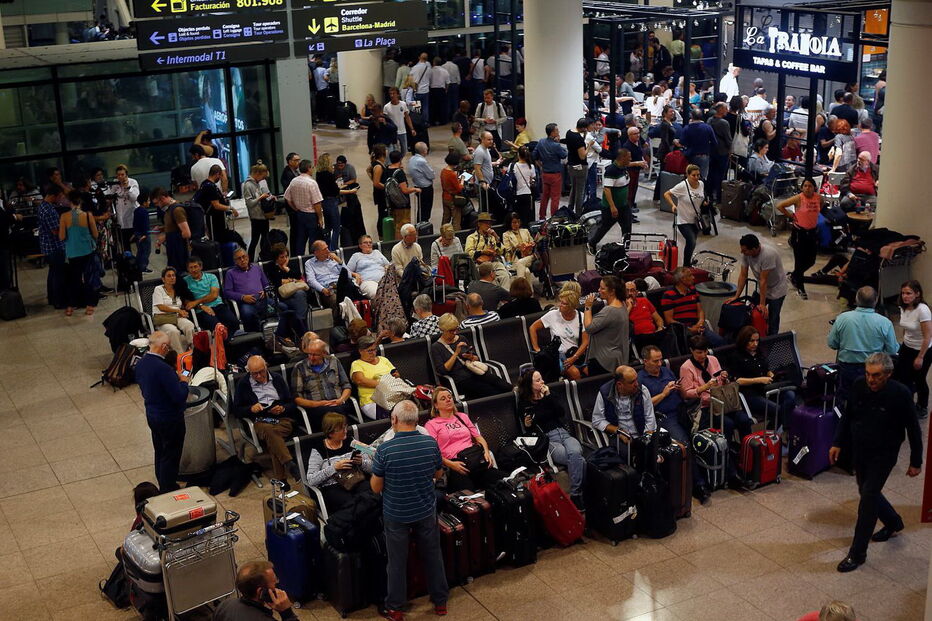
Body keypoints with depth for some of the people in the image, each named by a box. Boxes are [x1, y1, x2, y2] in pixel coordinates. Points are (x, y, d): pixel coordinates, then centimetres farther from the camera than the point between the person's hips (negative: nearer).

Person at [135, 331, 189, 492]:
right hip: (170, 419, -9)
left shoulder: (140, 363, -3)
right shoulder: (163, 369, -31)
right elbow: (180, 397, -28)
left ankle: (163, 486, 40)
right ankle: (168, 490, 20)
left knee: (160, 453, 24)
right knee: (171, 456, 8)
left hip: (152, 415, 9)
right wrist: (183, 381, -9)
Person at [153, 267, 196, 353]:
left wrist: (183, 312, 0)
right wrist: (178, 310, -9)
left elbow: (183, 306, 24)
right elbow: (161, 307, -5)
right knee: (174, 331, -38)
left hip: (177, 317, 4)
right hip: (162, 318, -4)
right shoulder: (158, 289, 6)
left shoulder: (178, 290, 22)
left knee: (190, 326, -31)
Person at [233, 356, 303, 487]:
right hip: (259, 421, -1)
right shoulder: (243, 384, 13)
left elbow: (292, 404, 17)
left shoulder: (277, 379, 17)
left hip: (282, 419, 1)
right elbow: (236, 410, 11)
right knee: (268, 430, -38)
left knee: (271, 432, -35)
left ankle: (280, 479, -39)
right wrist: (251, 409, -8)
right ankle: (290, 465, -48)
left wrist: (283, 408, -6)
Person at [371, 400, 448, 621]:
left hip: (396, 515, -2)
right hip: (426, 511, 3)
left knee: (397, 561, 14)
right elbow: (438, 474, 4)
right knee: (432, 555, 20)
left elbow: (376, 488, -13)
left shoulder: (385, 450, -23)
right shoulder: (431, 443, -14)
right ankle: (440, 601, 35)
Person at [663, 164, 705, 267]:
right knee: (691, 243, -18)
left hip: (695, 220, 6)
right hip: (684, 221, -6)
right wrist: (673, 205, -25)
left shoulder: (701, 184, -1)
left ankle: (688, 260, 41)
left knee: (691, 242, 19)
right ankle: (686, 266, -2)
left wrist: (704, 203, 0)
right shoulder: (682, 186, -19)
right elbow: (666, 194, -13)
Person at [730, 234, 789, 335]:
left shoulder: (768, 254, -36)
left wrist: (762, 304, -26)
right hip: (761, 288, 7)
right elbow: (743, 276, -8)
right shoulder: (745, 254, -16)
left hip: (777, 289, -6)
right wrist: (736, 296, -10)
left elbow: (763, 280, -32)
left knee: (772, 319, -3)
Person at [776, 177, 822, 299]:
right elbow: (780, 206, -14)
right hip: (799, 232, -5)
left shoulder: (818, 197, -3)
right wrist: (790, 216, -9)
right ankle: (800, 287, 18)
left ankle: (794, 277, 37)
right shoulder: (798, 198, -16)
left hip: (813, 232, 5)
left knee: (811, 261, 11)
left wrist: (813, 216, 8)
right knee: (800, 260, 2)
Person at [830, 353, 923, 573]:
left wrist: (916, 462, -5)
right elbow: (847, 416, 7)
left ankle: (857, 553, 1)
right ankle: (893, 523, 49)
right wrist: (838, 443, 4)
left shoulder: (900, 394, -21)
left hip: (883, 455, -5)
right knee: (867, 491, 19)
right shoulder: (859, 386, -9)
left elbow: (913, 429, -10)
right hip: (859, 451, 5)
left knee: (868, 497, -8)